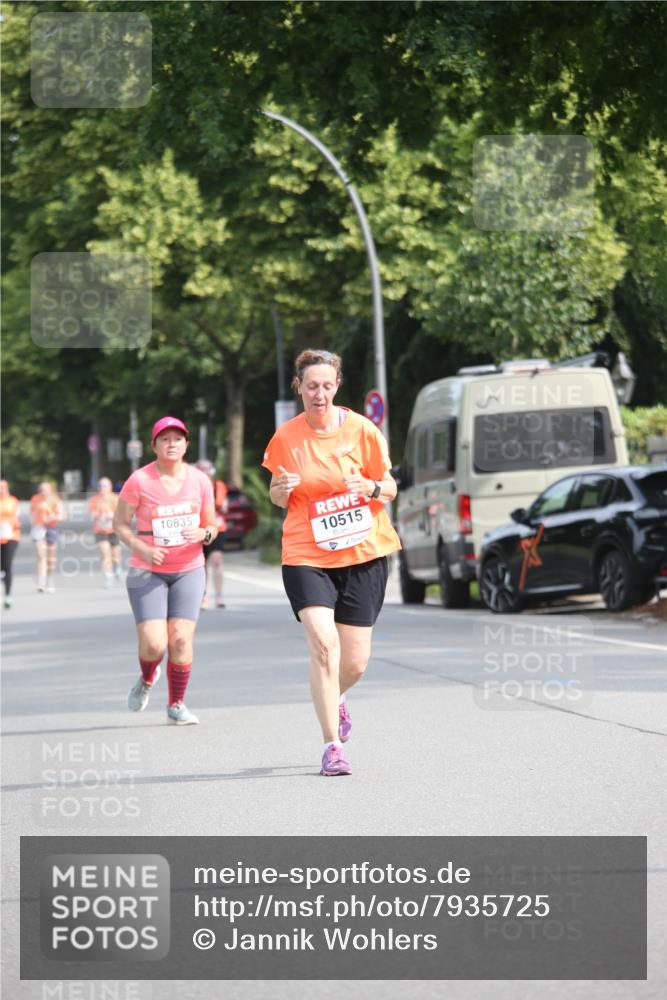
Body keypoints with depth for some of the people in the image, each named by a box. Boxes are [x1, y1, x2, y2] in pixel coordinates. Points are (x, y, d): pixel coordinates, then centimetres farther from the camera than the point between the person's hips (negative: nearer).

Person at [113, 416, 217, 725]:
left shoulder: (199, 480, 1)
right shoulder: (140, 480, -8)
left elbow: (211, 526, 10)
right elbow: (120, 523, -2)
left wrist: (204, 533, -14)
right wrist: (141, 548, -19)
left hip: (188, 570, 2)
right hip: (147, 572, -2)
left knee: (181, 639, -8)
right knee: (154, 644, -13)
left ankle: (176, 705, 11)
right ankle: (147, 678, 24)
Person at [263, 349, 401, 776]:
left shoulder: (361, 430, -4)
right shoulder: (286, 437, -1)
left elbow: (390, 488, 4)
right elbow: (277, 498, 11)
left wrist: (368, 487, -18)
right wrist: (282, 489, -12)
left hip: (363, 553, 1)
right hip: (306, 556, -1)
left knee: (355, 662, 3)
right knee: (323, 642, -21)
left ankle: (335, 698, 40)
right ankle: (332, 744, -11)